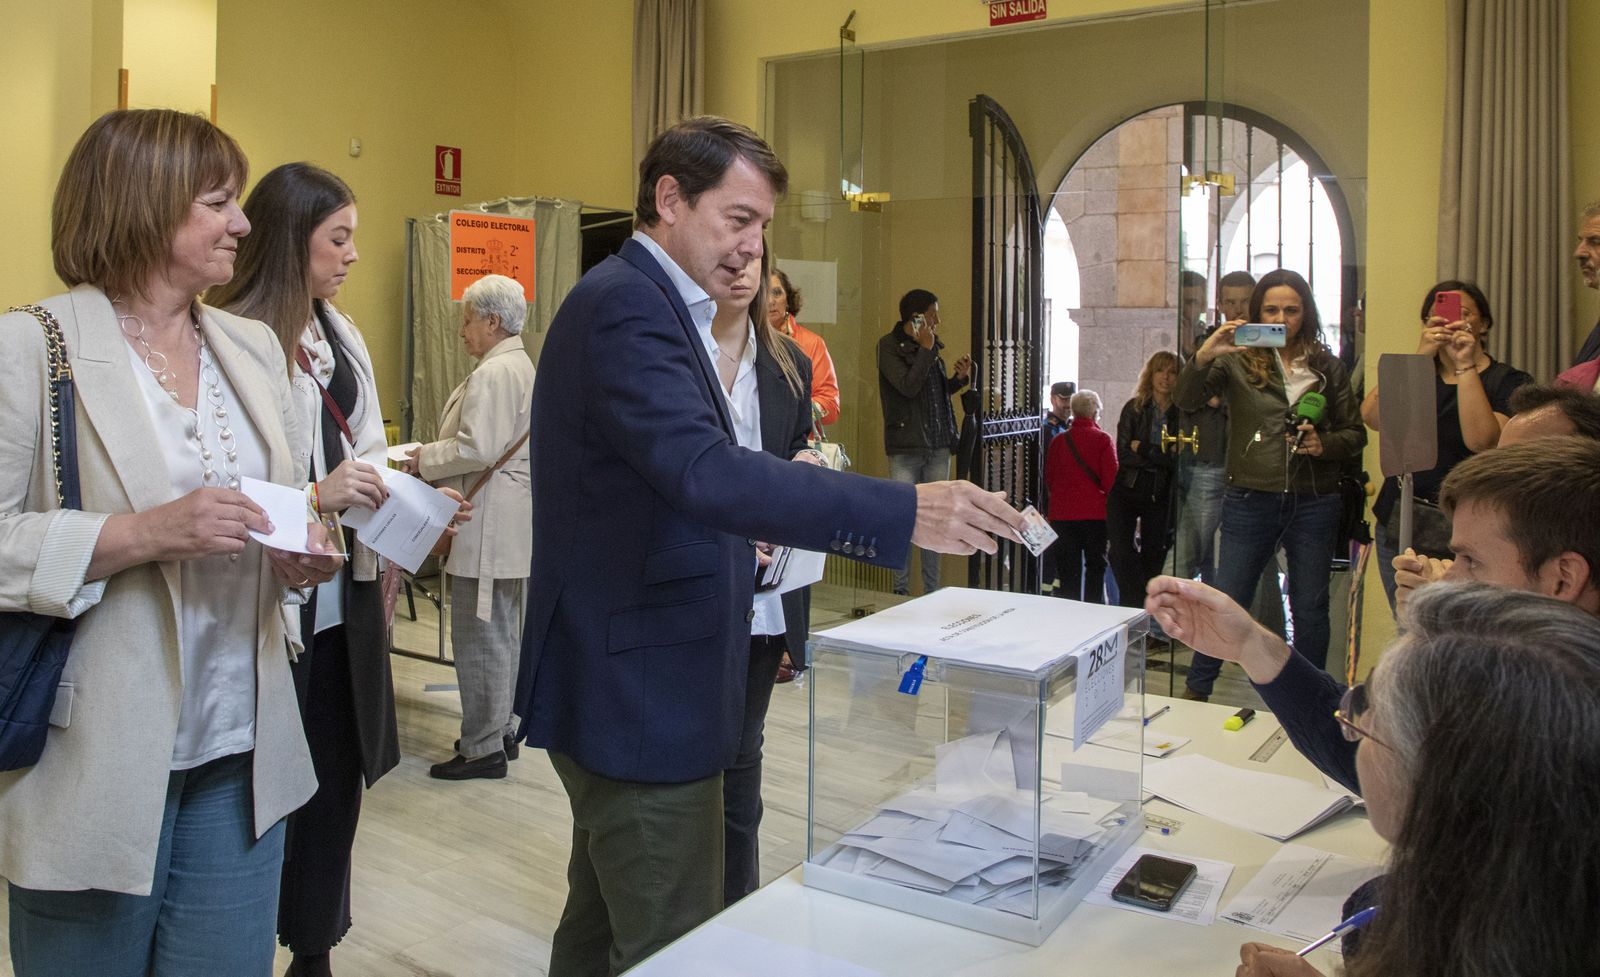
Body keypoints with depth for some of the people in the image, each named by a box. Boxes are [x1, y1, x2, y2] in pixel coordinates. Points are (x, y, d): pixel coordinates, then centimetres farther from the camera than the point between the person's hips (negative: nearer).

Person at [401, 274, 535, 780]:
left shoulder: (493, 373, -17)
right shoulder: (519, 365, 16)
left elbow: (475, 450, -24)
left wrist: (424, 459, -8)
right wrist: (434, 451, 15)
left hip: (487, 524, -11)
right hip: (508, 523, 11)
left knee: (479, 636, -3)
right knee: (501, 633, 17)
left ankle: (483, 747, 5)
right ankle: (502, 729, 28)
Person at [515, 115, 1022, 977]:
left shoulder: (643, 299, 15)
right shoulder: (627, 305, -18)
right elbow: (706, 472, -33)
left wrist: (736, 530, 7)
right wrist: (904, 512, -36)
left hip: (622, 686, 11)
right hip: (642, 691, -11)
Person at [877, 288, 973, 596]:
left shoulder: (931, 345, 14)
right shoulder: (889, 346, -6)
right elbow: (908, 386, -19)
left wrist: (959, 379, 5)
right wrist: (926, 349, -13)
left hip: (938, 446, 6)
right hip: (906, 447, -6)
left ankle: (932, 589, 16)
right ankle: (901, 589, 4)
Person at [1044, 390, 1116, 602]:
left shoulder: (1058, 440, 1)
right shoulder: (1103, 439, -9)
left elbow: (1049, 476, 6)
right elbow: (1111, 476, -12)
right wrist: (1105, 495, 7)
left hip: (1062, 513, 2)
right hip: (1094, 513, -2)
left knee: (1067, 567, 8)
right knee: (1095, 564, 8)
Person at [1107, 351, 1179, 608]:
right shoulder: (1134, 408, 0)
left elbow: (1179, 459, -11)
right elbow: (1123, 455, -9)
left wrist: (1143, 448, -13)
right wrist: (1161, 456, -14)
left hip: (1160, 495, 0)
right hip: (1127, 491, 0)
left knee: (1153, 555, 6)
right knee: (1121, 550, -10)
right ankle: (1138, 608, -2)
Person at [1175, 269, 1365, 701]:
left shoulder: (1327, 367, 6)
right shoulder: (1238, 360, -1)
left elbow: (1356, 433, 11)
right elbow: (1187, 401, -13)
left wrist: (1324, 444, -10)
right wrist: (1203, 357, -30)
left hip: (1314, 503, 2)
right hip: (1251, 500, -2)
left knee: (1310, 608, 12)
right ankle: (1195, 693, 18)